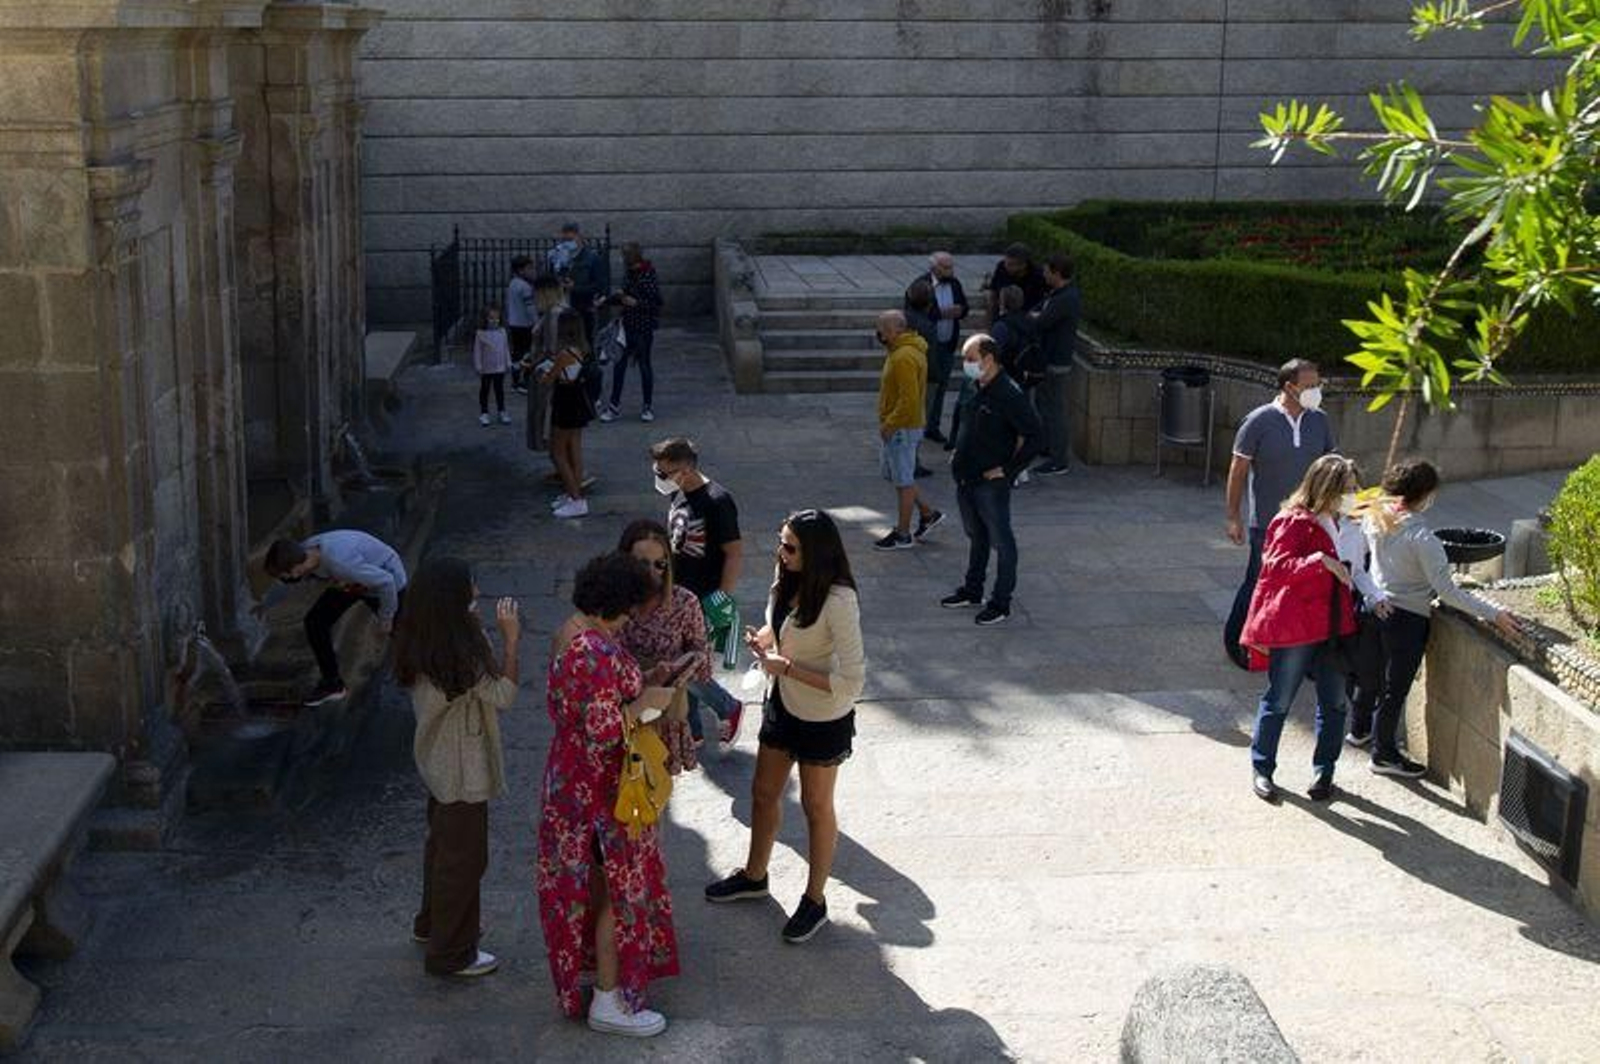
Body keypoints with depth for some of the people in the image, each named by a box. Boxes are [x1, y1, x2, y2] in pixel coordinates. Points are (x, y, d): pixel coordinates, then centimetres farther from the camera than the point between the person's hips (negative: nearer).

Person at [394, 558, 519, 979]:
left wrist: (483, 632, -3)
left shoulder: (420, 643, -3)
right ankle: (450, 953, 18)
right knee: (464, 856, 6)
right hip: (463, 769, -9)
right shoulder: (461, 652, -29)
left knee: (443, 841, 27)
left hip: (437, 759, 9)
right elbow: (503, 695, -22)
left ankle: (431, 922, 45)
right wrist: (510, 640, -19)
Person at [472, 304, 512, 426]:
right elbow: (477, 351, -8)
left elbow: (506, 348, 9)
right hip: (486, 369, -3)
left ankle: (502, 412, 20)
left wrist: (508, 363, 9)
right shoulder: (481, 334, -11)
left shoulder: (502, 332, 1)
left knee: (499, 390, 11)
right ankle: (484, 413, 16)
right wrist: (478, 366, -11)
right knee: (484, 390, 8)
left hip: (500, 368, 3)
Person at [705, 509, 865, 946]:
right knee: (763, 793, 22)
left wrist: (787, 667, -27)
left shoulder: (838, 601, -31)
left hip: (822, 718, -7)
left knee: (816, 807, 13)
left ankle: (815, 900, 33)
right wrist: (762, 638, -9)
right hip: (783, 705, 7)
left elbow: (852, 681, -30)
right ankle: (754, 875, 46)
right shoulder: (787, 581, -8)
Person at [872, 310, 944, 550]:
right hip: (895, 426, 10)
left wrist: (889, 425, -20)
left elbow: (909, 399, -27)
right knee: (893, 474, 19)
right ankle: (928, 513, 27)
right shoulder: (899, 351, 11)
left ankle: (902, 534, 10)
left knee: (903, 480, 0)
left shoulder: (904, 358, -23)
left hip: (902, 429, -10)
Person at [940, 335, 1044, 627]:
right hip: (966, 479, 8)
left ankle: (1001, 603, 11)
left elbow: (1034, 435, -19)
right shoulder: (974, 390, 7)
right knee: (977, 537, 21)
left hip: (991, 483, -8)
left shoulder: (1009, 395, -19)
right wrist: (959, 455, 14)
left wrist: (1008, 470, -18)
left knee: (1001, 542, 3)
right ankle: (972, 591, 34)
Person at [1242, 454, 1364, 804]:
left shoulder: (1334, 522, 14)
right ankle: (1261, 769, 17)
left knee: (1334, 702, 9)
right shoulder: (1293, 522, -13)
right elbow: (1276, 566, -24)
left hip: (1332, 627, 8)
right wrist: (1320, 561, -31)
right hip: (1294, 628, -8)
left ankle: (1324, 771, 22)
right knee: (1279, 701, 4)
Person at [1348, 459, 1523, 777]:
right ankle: (1384, 754, 23)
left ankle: (1359, 730, 47)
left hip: (1376, 608, 6)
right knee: (1395, 688, 10)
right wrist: (1494, 614, -23)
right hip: (1408, 619, -6)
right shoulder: (1422, 537, -25)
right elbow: (1446, 592, -26)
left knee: (1369, 676, 26)